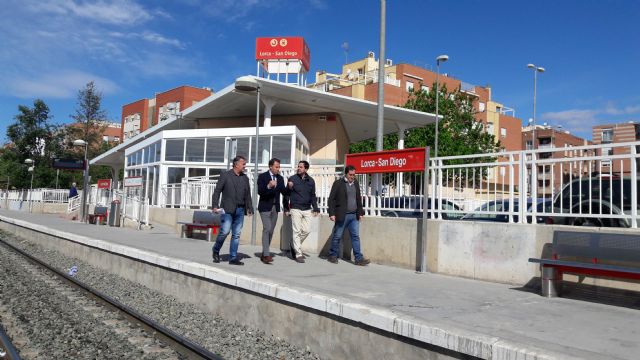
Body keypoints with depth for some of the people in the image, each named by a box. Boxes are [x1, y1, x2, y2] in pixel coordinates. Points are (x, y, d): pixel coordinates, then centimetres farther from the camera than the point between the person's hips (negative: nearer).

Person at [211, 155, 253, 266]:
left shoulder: (245, 178, 14)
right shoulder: (225, 175, 1)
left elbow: (248, 195, 16)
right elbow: (217, 191, -3)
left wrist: (250, 208, 9)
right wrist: (215, 205, -12)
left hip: (240, 210, 5)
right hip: (227, 209, -5)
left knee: (236, 234, 4)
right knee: (225, 231, -11)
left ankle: (233, 258, 9)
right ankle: (216, 251, 13)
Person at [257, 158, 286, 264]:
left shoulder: (280, 178, 11)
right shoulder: (262, 176, -4)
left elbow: (283, 192, 7)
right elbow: (260, 191, -13)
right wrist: (268, 186, -29)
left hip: (275, 207, 6)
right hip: (265, 207, -6)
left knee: (271, 231, 8)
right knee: (267, 229, -15)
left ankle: (264, 254, 16)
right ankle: (266, 255, -17)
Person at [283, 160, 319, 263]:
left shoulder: (310, 181, 8)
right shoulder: (292, 179, -2)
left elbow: (313, 196, 15)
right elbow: (286, 194, 0)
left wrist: (315, 208, 7)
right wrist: (286, 208, -3)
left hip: (307, 209, 4)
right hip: (295, 209, -4)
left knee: (306, 230, 2)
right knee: (297, 231, -3)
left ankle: (295, 247, 25)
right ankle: (298, 254, 3)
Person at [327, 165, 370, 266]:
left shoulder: (356, 183, 12)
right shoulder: (338, 183, -4)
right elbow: (331, 199, -6)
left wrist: (360, 212, 13)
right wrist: (332, 213, -12)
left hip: (354, 216, 5)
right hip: (342, 215, -5)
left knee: (356, 236, 1)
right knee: (337, 236, 5)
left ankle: (359, 258, 2)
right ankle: (333, 256, 20)